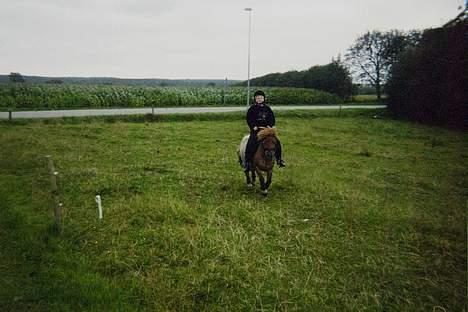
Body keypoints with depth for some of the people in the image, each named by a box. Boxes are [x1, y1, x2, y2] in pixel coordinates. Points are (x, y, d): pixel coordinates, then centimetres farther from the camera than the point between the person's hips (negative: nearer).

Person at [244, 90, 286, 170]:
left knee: (277, 142, -6)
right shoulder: (252, 108, 2)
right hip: (256, 130, -3)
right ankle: (247, 162, -13)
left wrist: (270, 126, -4)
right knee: (251, 144, -22)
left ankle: (279, 159, 10)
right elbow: (249, 119, -2)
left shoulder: (267, 108, 12)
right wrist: (254, 126, -15)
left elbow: (272, 118, 14)